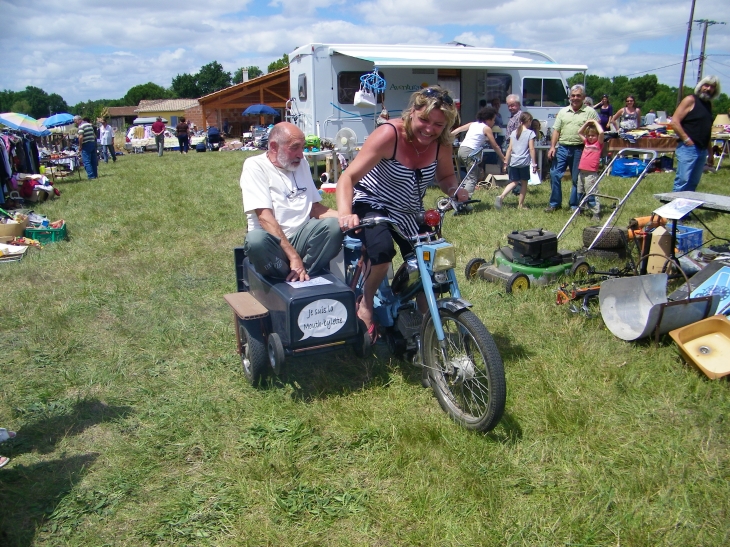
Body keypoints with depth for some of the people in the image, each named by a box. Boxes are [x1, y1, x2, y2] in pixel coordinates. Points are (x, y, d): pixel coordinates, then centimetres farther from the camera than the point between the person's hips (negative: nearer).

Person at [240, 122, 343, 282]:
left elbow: (314, 207, 14)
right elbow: (265, 217, -18)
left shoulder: (302, 164, 12)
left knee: (334, 225, -24)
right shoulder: (255, 166, -8)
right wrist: (293, 256, -26)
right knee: (256, 239, -38)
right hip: (272, 242, -4)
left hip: (301, 238, 4)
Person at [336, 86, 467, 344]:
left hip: (410, 213, 5)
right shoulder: (389, 135, -26)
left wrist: (456, 190, -15)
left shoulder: (441, 143, -10)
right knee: (382, 251, -34)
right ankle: (365, 305, -5)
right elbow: (348, 177, -29)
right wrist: (345, 214, -46)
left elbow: (445, 176, 9)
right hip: (373, 205, -5)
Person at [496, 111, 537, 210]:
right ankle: (520, 204, 13)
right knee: (524, 182, 10)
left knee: (514, 182, 10)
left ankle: (501, 196, -14)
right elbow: (531, 149, -8)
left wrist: (506, 162, 10)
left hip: (513, 162, 4)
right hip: (525, 162, -4)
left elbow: (510, 149, 6)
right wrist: (534, 164, -5)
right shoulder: (530, 133, -4)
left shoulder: (514, 132, 9)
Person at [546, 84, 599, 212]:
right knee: (554, 174, -2)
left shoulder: (590, 112, 2)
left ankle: (574, 205, 15)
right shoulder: (563, 112, 13)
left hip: (580, 150, -3)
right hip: (562, 148, 3)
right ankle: (554, 203, 9)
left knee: (577, 179, 4)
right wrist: (552, 147, 0)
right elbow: (556, 131, 10)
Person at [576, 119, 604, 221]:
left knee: (591, 195, -9)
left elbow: (601, 132, -18)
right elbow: (579, 132, 26)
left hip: (591, 173, -7)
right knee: (580, 194, 14)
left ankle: (596, 214, -5)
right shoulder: (586, 142, 16)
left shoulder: (599, 143, 0)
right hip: (581, 172, 7)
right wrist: (587, 123, 14)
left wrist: (596, 122, -3)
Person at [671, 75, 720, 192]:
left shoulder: (708, 105, 19)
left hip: (702, 150, 8)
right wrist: (686, 139, -17)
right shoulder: (691, 100, -3)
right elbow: (674, 122, -12)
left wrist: (710, 152, 24)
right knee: (683, 181, -13)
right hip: (688, 148, -8)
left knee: (693, 184, 8)